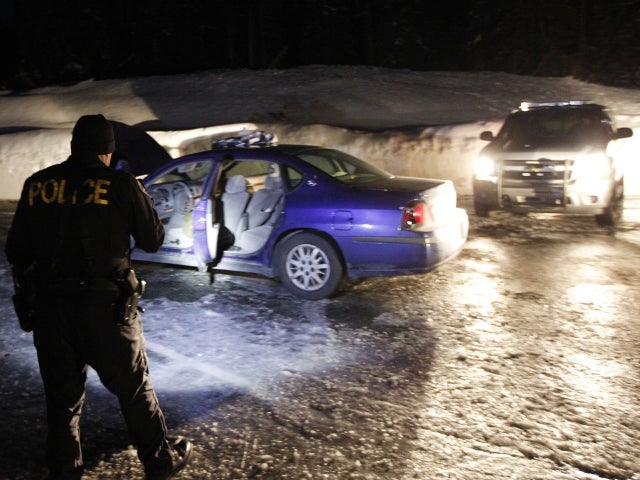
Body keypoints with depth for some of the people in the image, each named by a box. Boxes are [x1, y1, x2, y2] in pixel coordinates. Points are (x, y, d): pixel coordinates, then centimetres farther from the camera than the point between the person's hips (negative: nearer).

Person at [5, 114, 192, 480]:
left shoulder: (37, 185, 3)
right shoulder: (121, 184, -7)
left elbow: (16, 251, 7)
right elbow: (153, 240, 2)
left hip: (49, 307, 3)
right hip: (105, 306, -3)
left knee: (62, 395, 18)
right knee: (135, 390, 14)